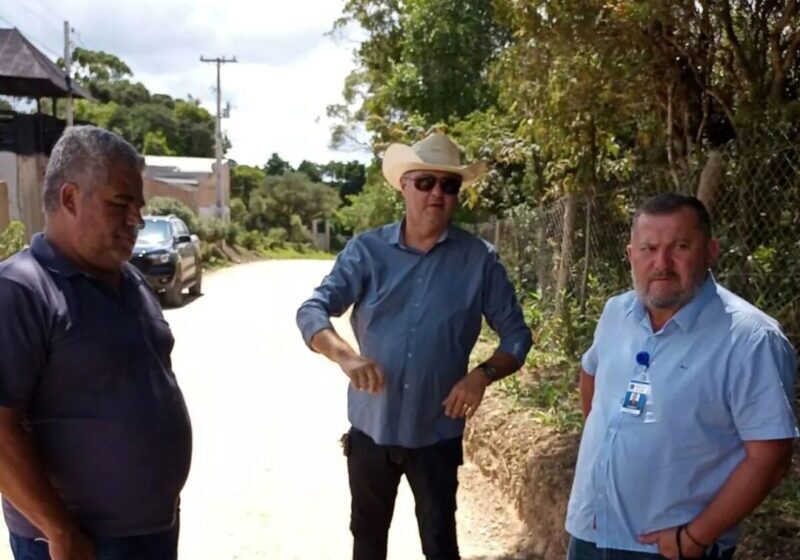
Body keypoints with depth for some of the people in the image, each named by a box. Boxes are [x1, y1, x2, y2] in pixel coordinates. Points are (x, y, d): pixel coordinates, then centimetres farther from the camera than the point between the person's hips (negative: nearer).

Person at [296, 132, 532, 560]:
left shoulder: (480, 260, -7)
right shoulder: (366, 250, -6)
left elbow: (516, 336, -2)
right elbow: (312, 311, -12)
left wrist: (483, 374, -22)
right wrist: (345, 355, -32)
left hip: (437, 433, -1)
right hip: (370, 427, 2)